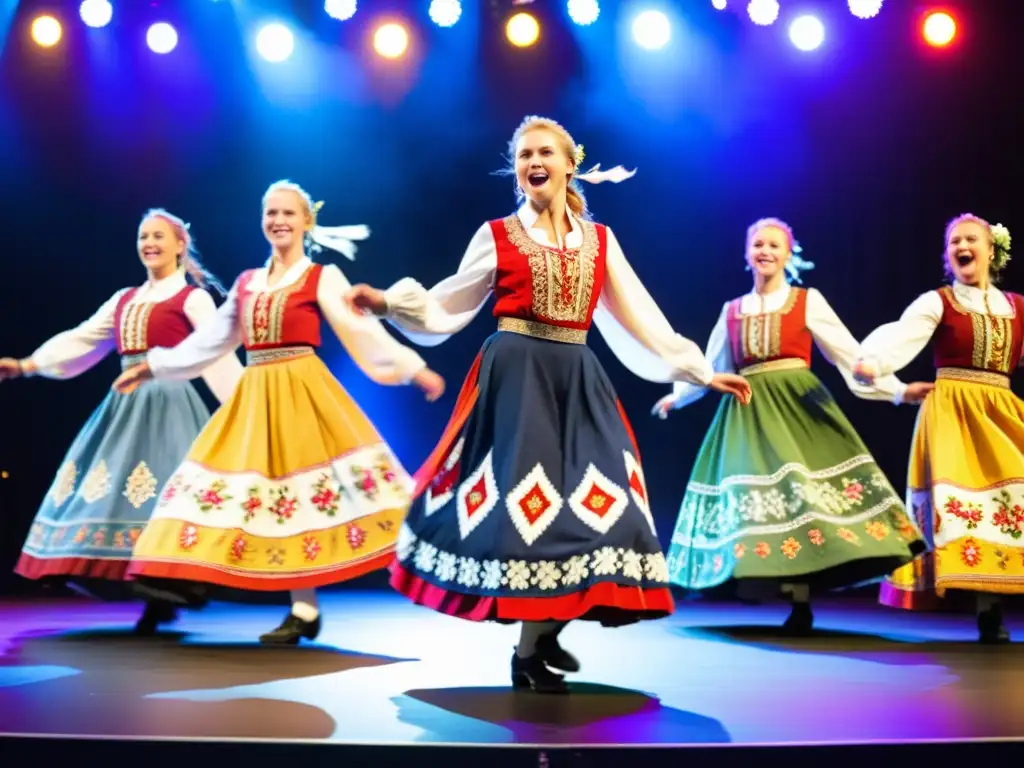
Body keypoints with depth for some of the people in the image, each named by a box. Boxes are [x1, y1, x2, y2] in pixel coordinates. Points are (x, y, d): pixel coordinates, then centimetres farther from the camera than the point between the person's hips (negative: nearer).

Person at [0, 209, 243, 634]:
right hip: (126, 403, 7)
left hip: (167, 402, -7)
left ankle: (163, 597, -5)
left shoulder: (192, 297, 0)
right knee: (116, 490, 4)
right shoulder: (125, 299, 19)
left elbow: (218, 354, -9)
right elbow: (81, 339, 18)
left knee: (162, 493, -13)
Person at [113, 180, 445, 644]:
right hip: (255, 396, 5)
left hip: (302, 392, -5)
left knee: (300, 489, -7)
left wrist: (412, 368, -16)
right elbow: (209, 341, 20)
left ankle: (305, 611, -1)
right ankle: (303, 609, 7)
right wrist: (151, 367, 21)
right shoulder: (246, 283, 15)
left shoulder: (323, 278, 1)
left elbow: (361, 329, -7)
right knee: (270, 492, 2)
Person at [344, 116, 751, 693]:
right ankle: (532, 650, 5)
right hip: (515, 379, -3)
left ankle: (543, 636, 14)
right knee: (524, 496, -7)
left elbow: (642, 319, 12)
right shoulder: (497, 236, 5)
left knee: (582, 499, -1)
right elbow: (448, 310, 7)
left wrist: (699, 371, 9)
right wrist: (390, 304, -8)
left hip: (576, 382, 4)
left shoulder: (599, 241, 12)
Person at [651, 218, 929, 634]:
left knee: (802, 489, -14)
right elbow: (712, 365, 23)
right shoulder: (732, 311, 12)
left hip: (797, 404, -3)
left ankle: (801, 603, -9)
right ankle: (798, 605, 4)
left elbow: (849, 351, 0)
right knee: (762, 493, -2)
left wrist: (897, 389, -6)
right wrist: (678, 395, 24)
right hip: (749, 415, 3)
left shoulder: (808, 301, 4)